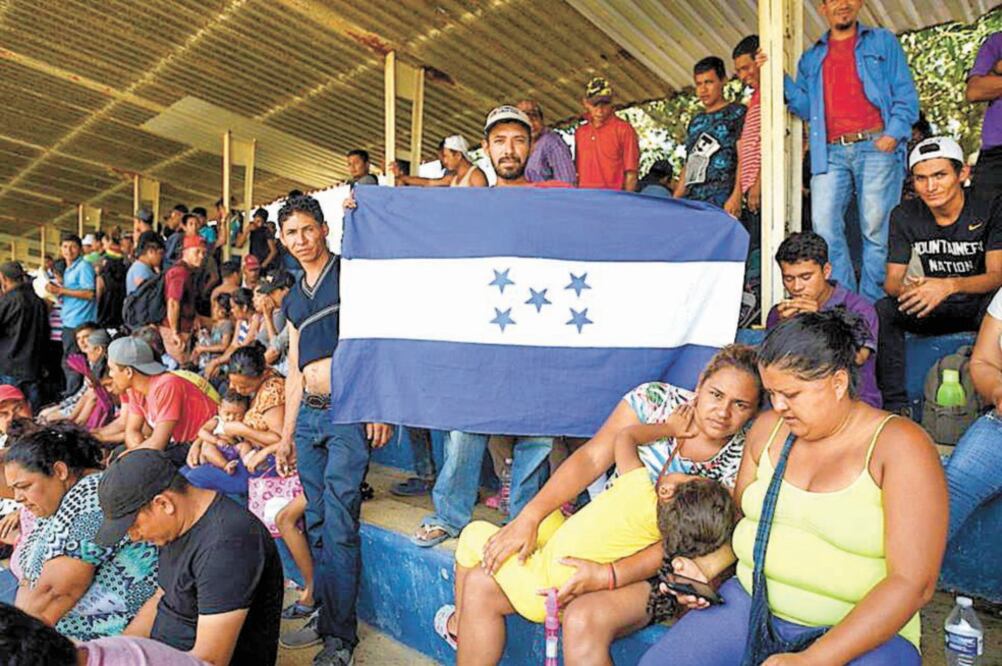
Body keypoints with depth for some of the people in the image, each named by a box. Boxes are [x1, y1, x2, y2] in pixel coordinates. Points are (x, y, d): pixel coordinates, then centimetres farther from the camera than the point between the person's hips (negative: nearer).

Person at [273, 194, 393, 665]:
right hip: (309, 414, 7)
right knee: (317, 524, 12)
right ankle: (325, 617, 26)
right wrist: (286, 433, 19)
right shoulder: (293, 300, 19)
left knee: (339, 526, -5)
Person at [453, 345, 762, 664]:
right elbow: (590, 459, -13)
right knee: (480, 582, -6)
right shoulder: (656, 399, -7)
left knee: (583, 619, -34)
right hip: (598, 538, 4)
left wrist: (608, 576, -29)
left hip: (657, 570, -3)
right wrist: (530, 516, -24)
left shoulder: (743, 459, -11)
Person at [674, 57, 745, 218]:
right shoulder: (696, 121, 24)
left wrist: (736, 197, -17)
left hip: (721, 203, -6)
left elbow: (744, 159, -4)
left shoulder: (737, 113, 6)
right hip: (691, 201, 6)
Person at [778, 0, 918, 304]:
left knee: (876, 228, -6)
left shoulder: (883, 41, 17)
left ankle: (872, 305, 1)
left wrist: (894, 133, -8)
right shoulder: (811, 58, 24)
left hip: (876, 146, -2)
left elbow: (905, 94, 9)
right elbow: (805, 106, 15)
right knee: (824, 226, -9)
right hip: (830, 153, 2)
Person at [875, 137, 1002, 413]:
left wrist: (950, 285, -42)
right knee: (881, 311, -26)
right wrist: (908, 290, -33)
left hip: (979, 306, -2)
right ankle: (895, 405, -22)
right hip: (934, 310, 3)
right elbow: (892, 280, -7)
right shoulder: (904, 216, -3)